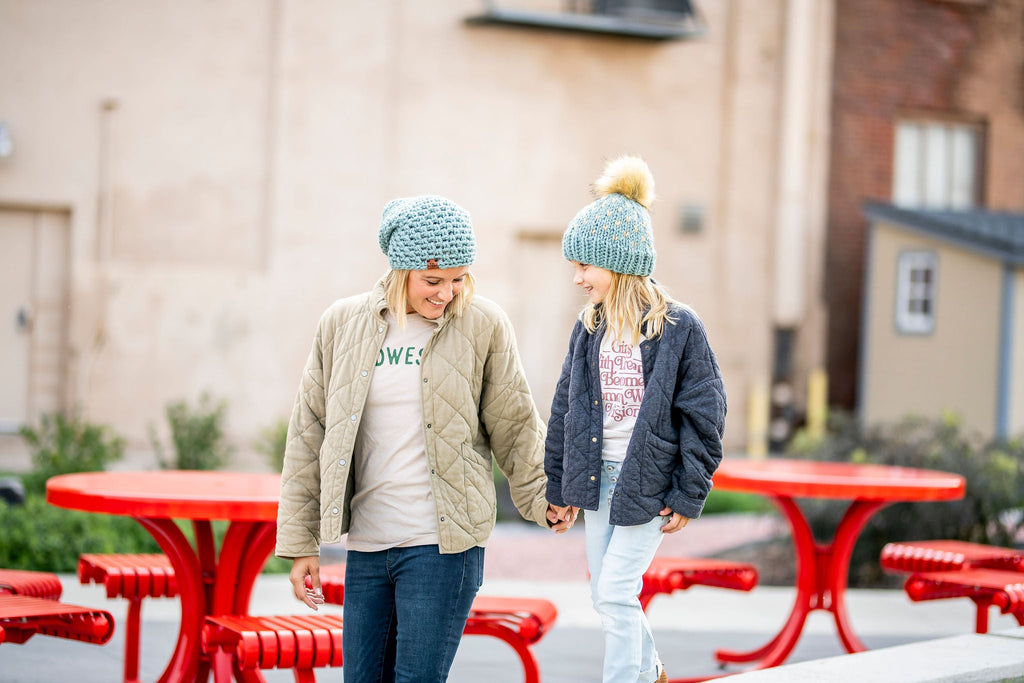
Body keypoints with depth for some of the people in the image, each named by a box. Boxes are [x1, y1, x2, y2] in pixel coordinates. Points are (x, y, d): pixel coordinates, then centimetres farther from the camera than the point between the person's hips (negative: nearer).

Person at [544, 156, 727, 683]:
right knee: (605, 596, 14)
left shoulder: (678, 328, -12)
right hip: (598, 477, 6)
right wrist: (559, 483, 12)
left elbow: (703, 416, -9)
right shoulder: (589, 329, 4)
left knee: (615, 592, -11)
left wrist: (688, 495, -9)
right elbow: (565, 409, 11)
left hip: (647, 481, -6)